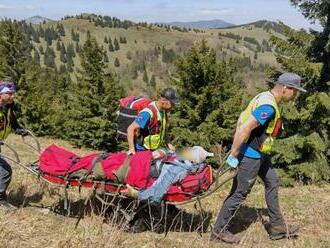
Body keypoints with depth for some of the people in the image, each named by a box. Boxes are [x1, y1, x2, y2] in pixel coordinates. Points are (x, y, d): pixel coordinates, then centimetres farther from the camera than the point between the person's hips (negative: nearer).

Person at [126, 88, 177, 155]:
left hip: (154, 150, 8)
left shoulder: (164, 111, 3)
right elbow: (131, 129, -26)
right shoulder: (148, 113, -24)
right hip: (142, 150, -8)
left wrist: (167, 143, 11)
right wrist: (131, 148, -29)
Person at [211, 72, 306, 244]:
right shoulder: (269, 107, -24)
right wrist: (234, 155, -23)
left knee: (272, 182, 18)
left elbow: (242, 119, 13)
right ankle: (219, 230, 13)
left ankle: (277, 226, 28)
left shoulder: (265, 97, 7)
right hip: (251, 155, -10)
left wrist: (235, 149, 15)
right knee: (239, 193, 0)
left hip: (259, 154, 10)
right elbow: (245, 129, -30)